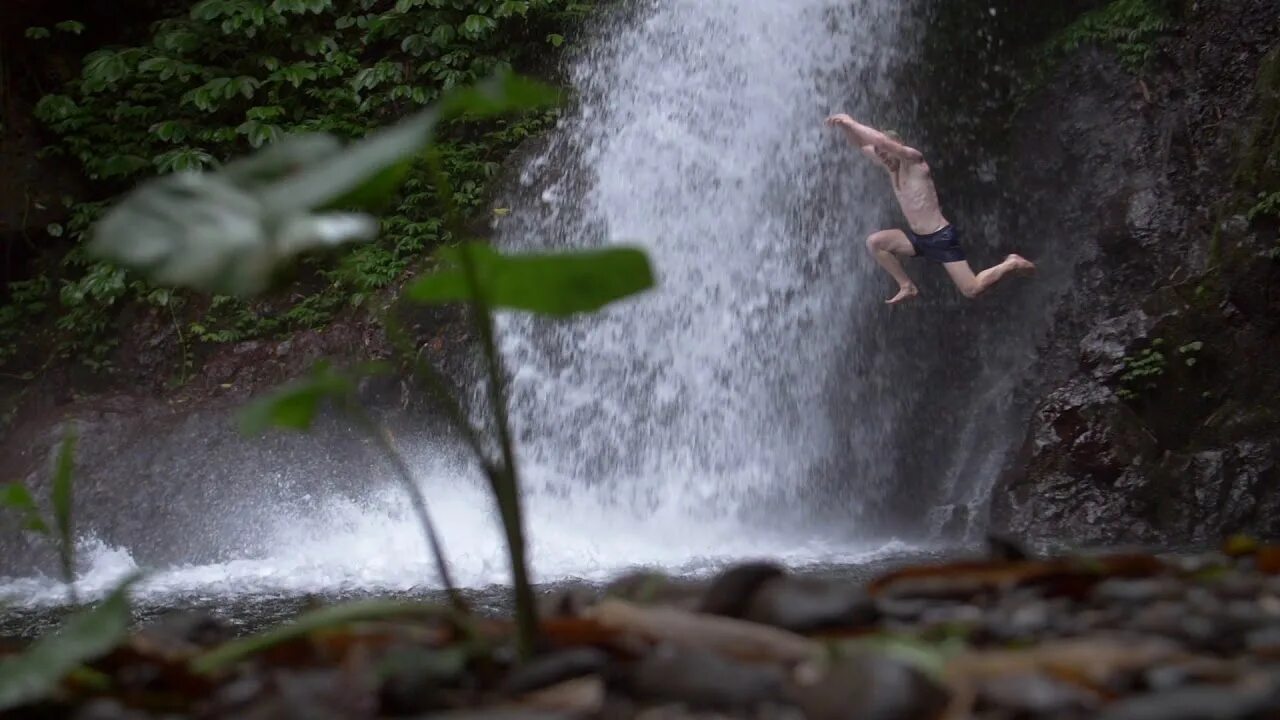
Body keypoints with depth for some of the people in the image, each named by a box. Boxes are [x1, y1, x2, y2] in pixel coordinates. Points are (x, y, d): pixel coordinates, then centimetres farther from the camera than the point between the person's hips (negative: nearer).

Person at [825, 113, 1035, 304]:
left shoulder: (913, 160, -17)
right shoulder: (891, 165, 6)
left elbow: (881, 141, -33)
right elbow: (862, 144, 8)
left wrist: (851, 122, -27)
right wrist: (845, 125, -12)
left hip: (942, 238, -8)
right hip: (917, 238, 8)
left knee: (972, 290, -11)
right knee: (874, 242, -3)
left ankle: (1011, 264, 14)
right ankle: (907, 287, 6)